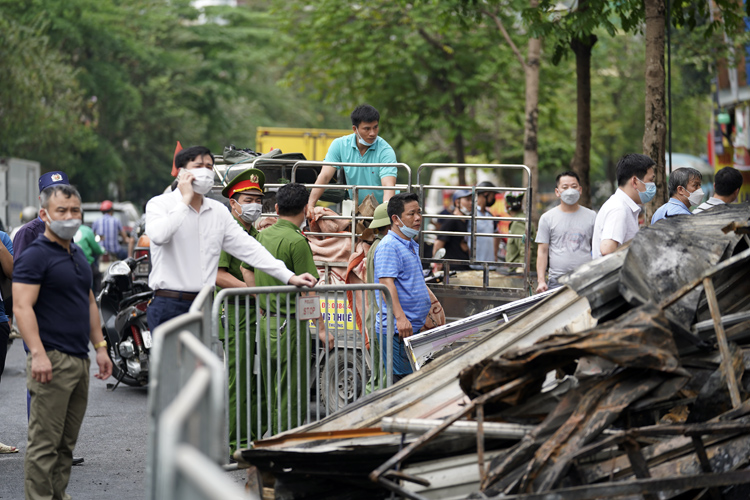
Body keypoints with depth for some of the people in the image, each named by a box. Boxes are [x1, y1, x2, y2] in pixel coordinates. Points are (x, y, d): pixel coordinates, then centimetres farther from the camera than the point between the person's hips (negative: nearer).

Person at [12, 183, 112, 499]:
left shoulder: (78, 254, 18)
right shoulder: (34, 256, -9)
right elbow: (22, 307, -17)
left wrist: (100, 347, 21)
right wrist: (38, 354, -25)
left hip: (80, 360, 8)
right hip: (51, 360, -8)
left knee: (67, 442, 12)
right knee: (44, 442, -7)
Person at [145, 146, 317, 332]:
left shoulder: (218, 211, 14)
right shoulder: (160, 204, -2)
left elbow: (246, 247, 9)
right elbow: (158, 235, -24)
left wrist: (290, 277, 0)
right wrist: (185, 200, -14)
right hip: (169, 307, -5)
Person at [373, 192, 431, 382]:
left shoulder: (412, 246, 19)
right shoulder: (388, 246, -13)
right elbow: (386, 282, -24)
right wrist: (400, 317, -33)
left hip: (413, 327, 10)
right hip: (396, 330, -10)